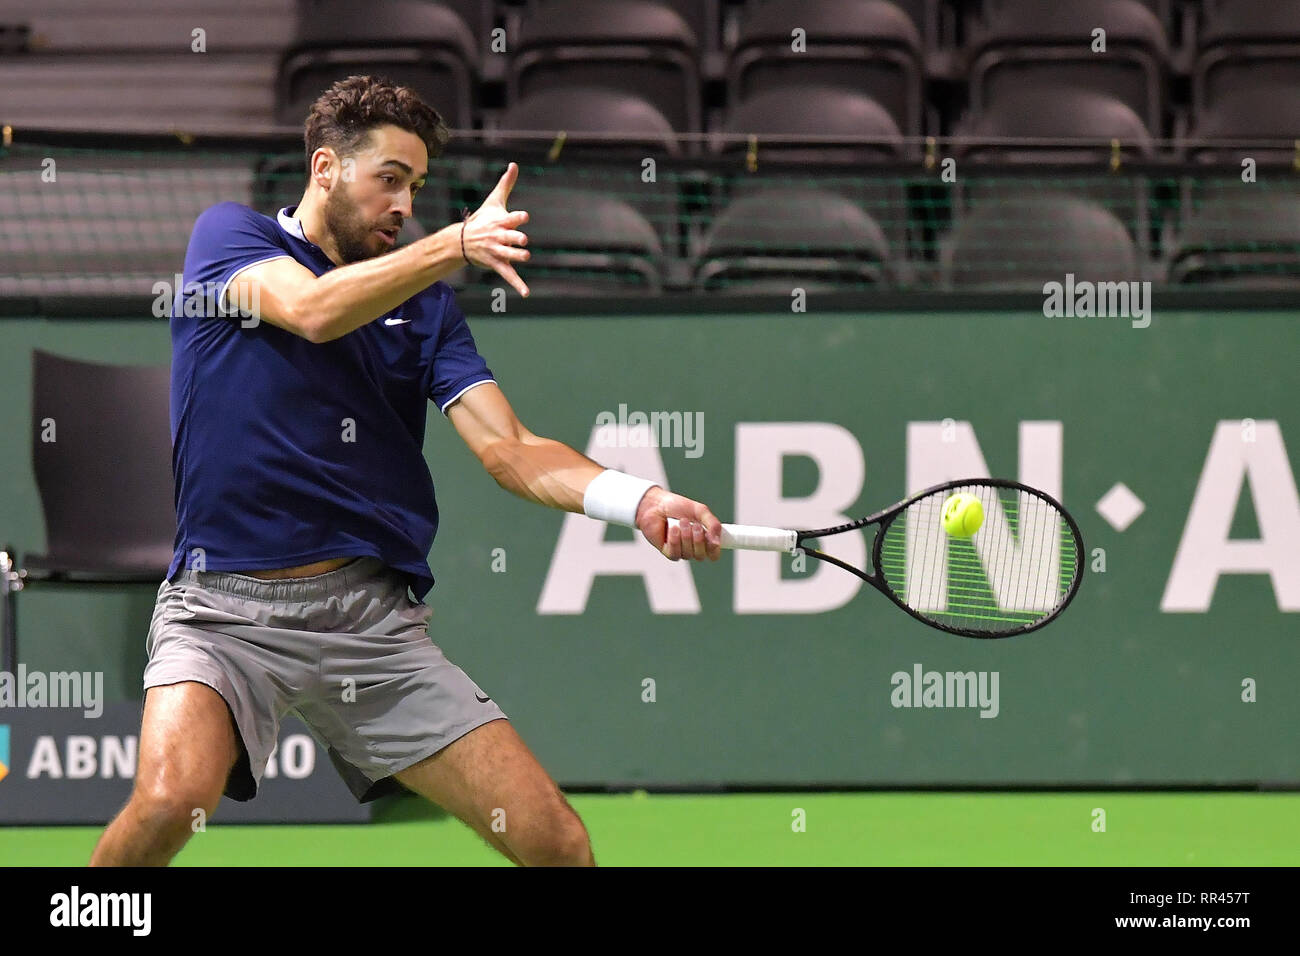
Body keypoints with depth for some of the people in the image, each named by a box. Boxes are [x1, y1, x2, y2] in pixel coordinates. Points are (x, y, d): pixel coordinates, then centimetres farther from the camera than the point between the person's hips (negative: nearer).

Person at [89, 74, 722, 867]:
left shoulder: (425, 306, 15)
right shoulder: (227, 234, 6)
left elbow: (510, 450, 2)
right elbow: (313, 311, -16)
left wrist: (643, 503, -16)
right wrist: (456, 244, -27)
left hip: (376, 620, 4)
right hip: (225, 606, -4)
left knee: (558, 843, -8)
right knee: (171, 798, -31)